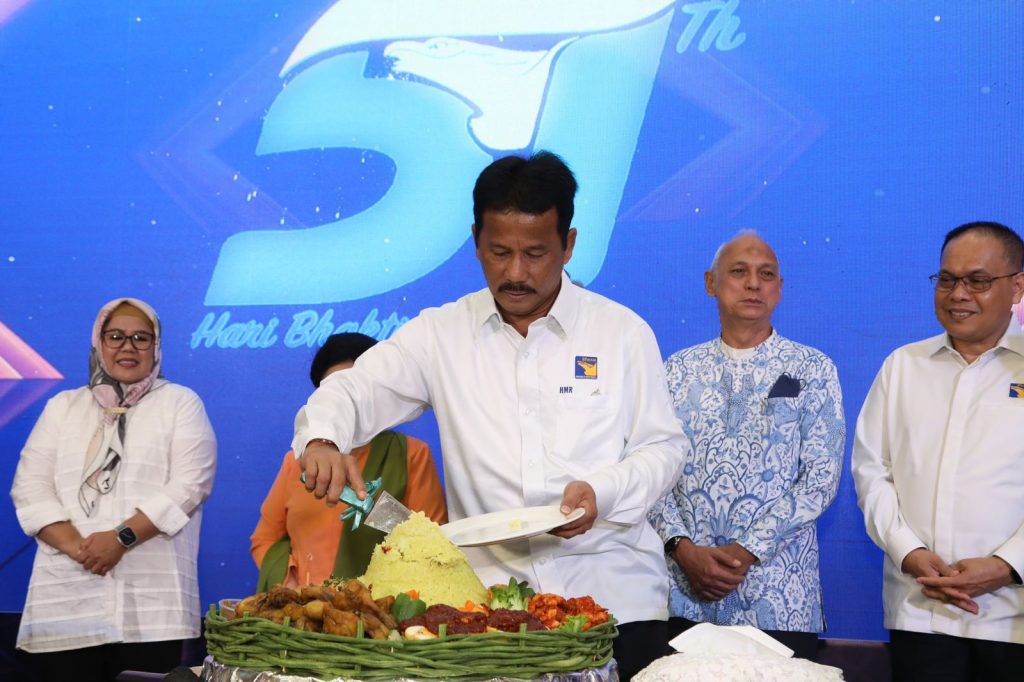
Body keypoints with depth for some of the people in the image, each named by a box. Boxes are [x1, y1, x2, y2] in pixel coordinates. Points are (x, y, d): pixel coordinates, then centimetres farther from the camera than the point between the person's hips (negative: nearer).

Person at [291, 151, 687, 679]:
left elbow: (663, 447, 6)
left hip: (611, 588, 0)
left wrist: (604, 493, -14)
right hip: (488, 588, 0)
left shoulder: (624, 332, 4)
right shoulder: (441, 333, 5)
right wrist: (322, 439, -22)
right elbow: (355, 388, 1)